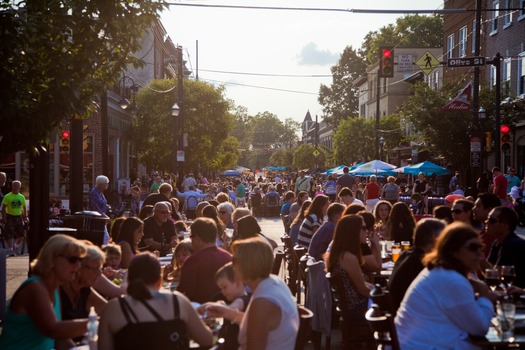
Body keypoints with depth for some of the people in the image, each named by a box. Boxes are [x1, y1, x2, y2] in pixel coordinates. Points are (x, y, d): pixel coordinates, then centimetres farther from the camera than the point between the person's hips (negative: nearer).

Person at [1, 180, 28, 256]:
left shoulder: (22, 197, 8)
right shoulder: (7, 196, -5)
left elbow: (24, 208, 15)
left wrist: (25, 217, 8)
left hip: (18, 217, 4)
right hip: (10, 217, -4)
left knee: (22, 235, 2)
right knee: (9, 235, -2)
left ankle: (15, 247, 25)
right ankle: (11, 250, 8)